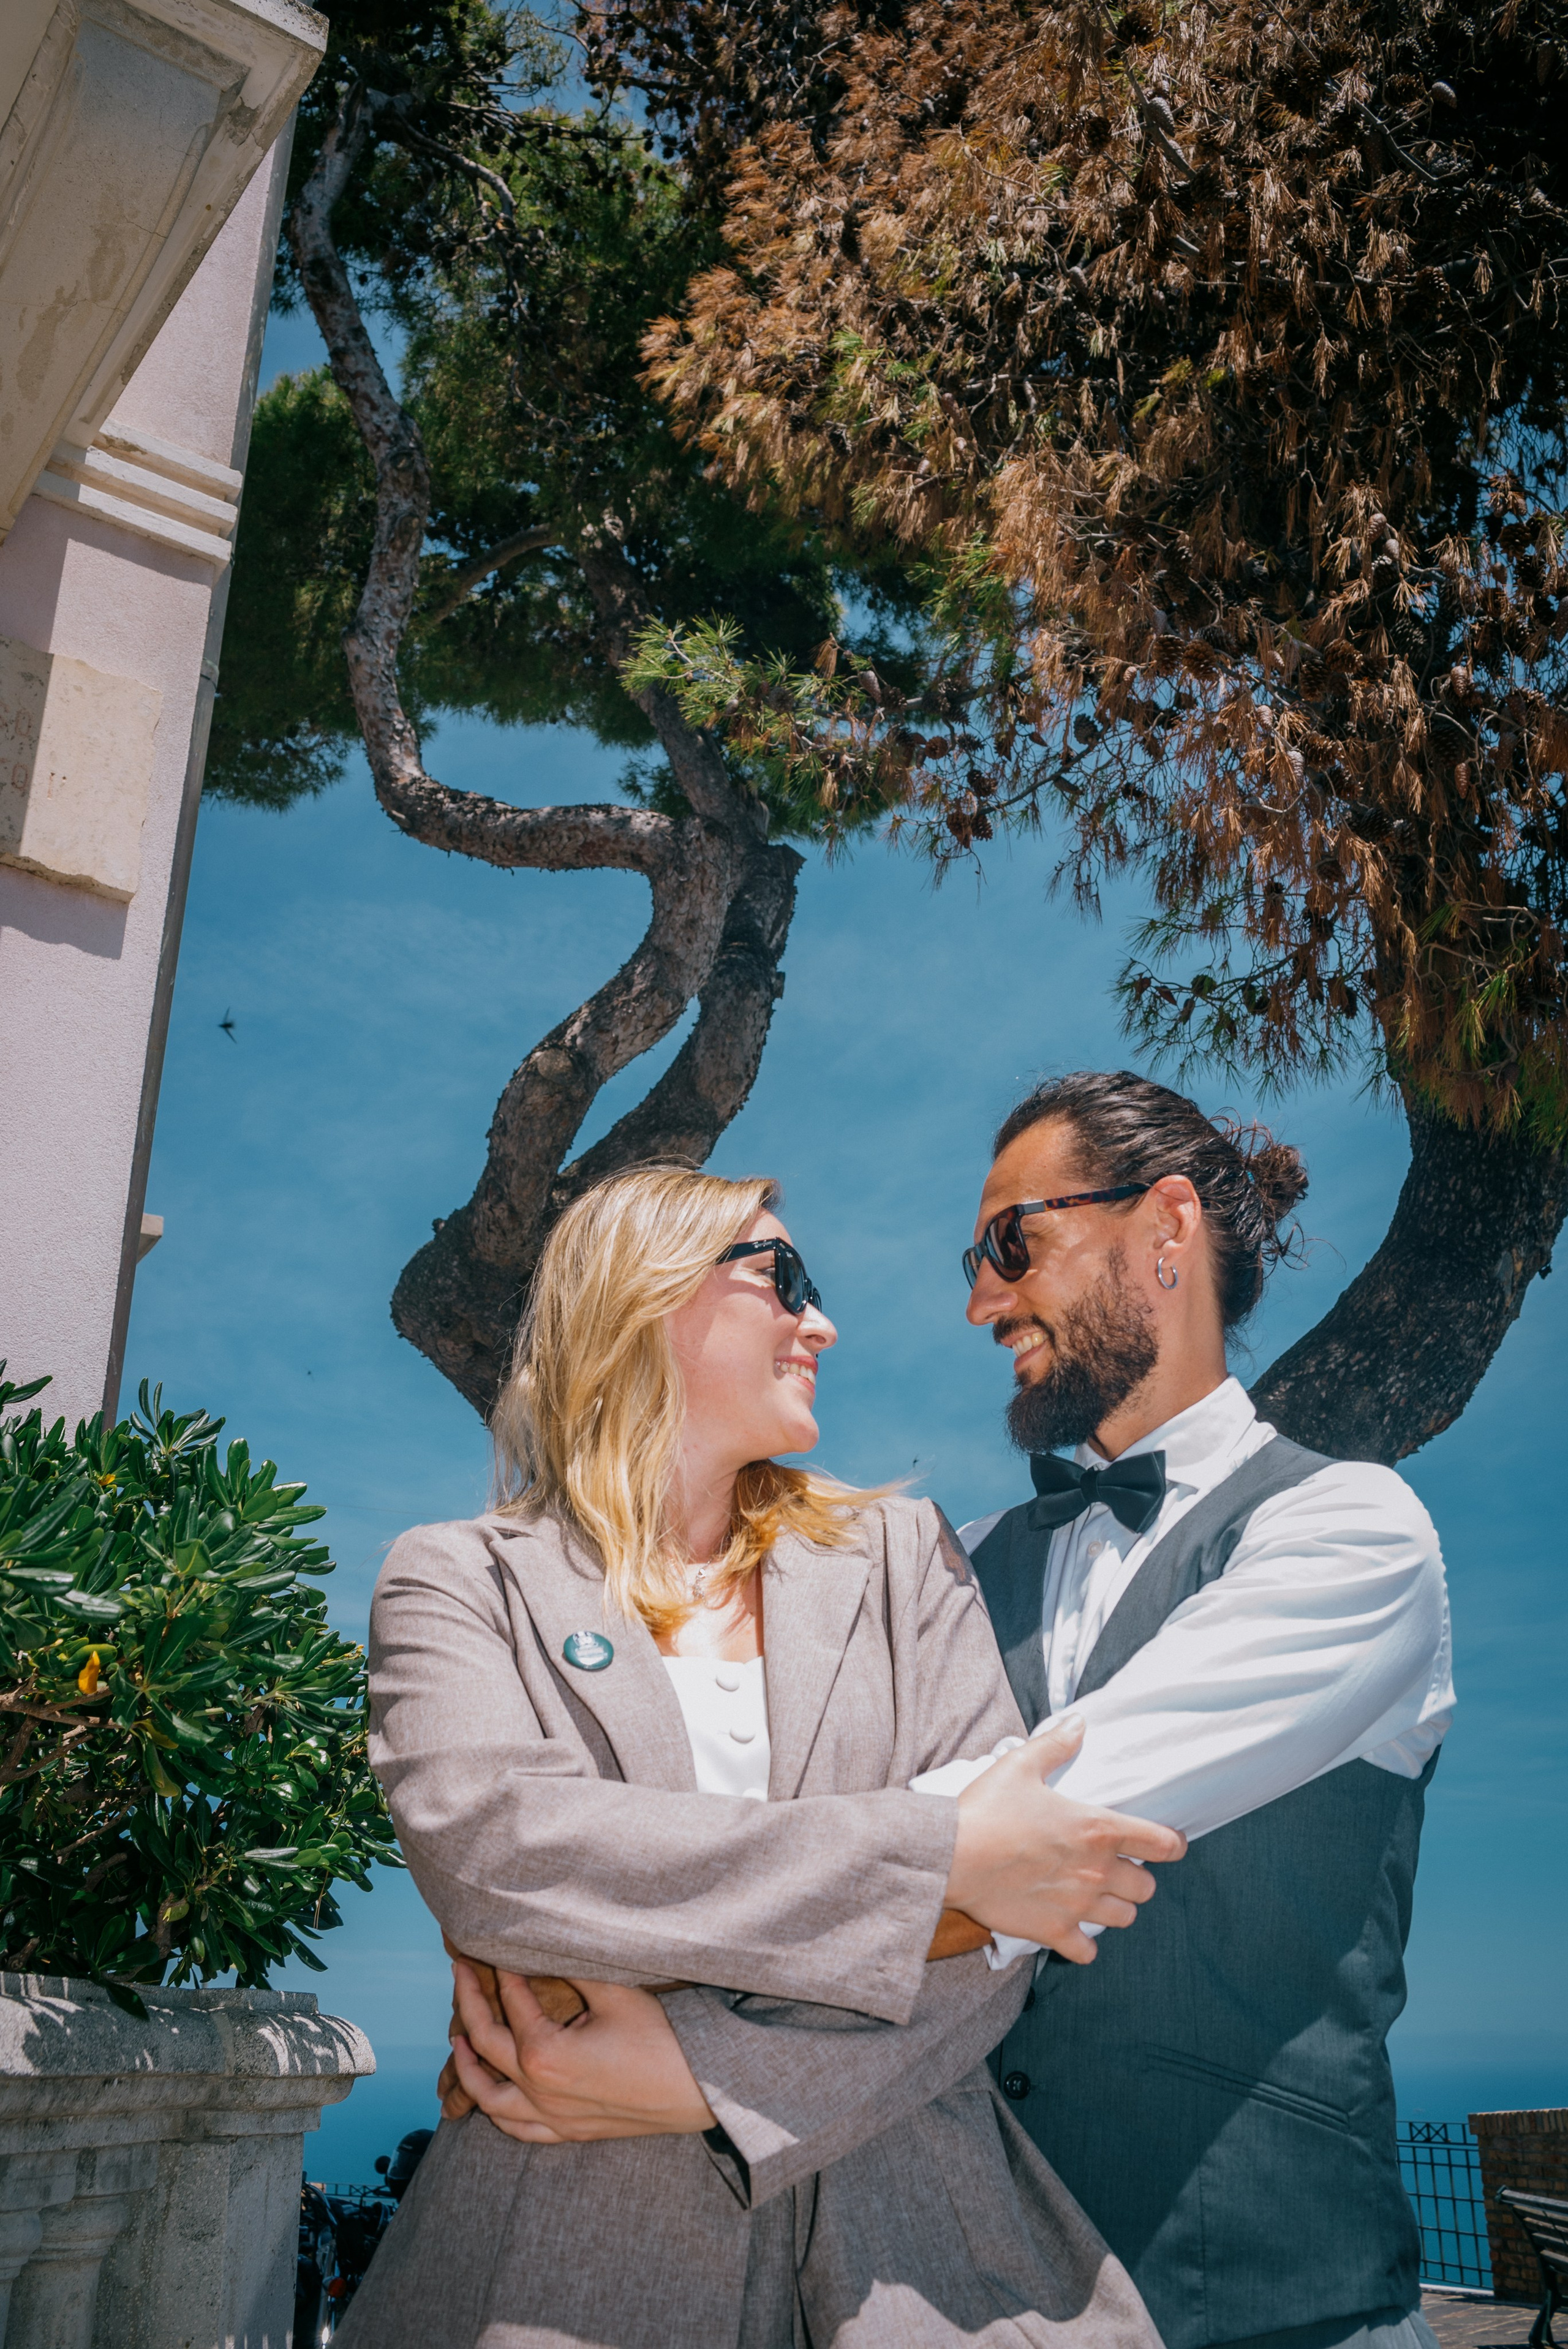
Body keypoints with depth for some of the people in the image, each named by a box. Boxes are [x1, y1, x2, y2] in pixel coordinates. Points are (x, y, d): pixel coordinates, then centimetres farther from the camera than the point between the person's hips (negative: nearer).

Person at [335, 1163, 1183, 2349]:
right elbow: (484, 1848, -16)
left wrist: (698, 2071, -15)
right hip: (574, 2237, -3)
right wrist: (937, 1857, -19)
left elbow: (994, 1935, -1)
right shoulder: (460, 1578, 3)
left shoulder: (900, 1552, 9)